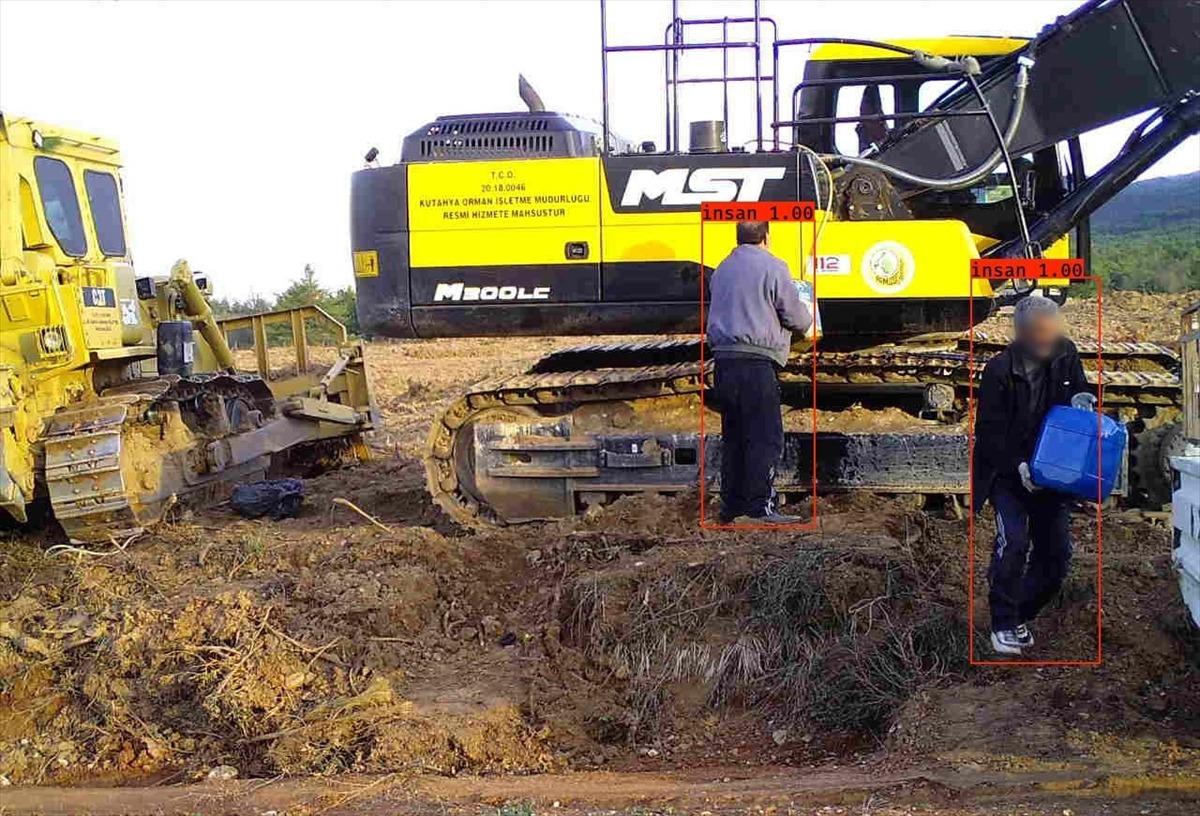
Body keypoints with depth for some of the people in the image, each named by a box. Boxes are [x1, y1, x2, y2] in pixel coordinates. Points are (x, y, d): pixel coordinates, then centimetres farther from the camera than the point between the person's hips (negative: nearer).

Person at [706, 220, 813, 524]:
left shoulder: (722, 269, 17)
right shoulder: (772, 267, -4)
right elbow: (795, 315, -3)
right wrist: (807, 319, 21)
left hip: (723, 359, 7)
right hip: (755, 362, -7)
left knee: (733, 436, 12)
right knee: (766, 436, -5)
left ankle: (732, 506, 15)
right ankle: (760, 507, -8)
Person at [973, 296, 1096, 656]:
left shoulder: (1065, 355, -5)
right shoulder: (998, 370, -17)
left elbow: (1080, 389, 14)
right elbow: (988, 433, -15)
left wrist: (1081, 399, -11)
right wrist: (1018, 467, -26)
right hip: (1007, 472, -5)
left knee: (1056, 552, 4)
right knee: (1013, 541, -21)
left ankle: (1021, 614, 24)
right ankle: (1004, 624, -8)